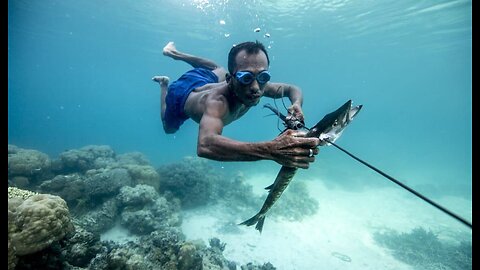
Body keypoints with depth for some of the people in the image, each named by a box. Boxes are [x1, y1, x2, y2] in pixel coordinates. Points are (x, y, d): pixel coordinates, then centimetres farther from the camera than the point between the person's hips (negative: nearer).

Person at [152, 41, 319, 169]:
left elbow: (293, 89, -16)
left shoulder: (259, 86, -35)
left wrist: (296, 104, -41)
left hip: (205, 81, 4)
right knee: (168, 129, 28)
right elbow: (205, 145, -71)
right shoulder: (217, 101, -52)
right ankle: (164, 84, 41)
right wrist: (271, 150, -80)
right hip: (182, 92, -3)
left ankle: (174, 53, 49)